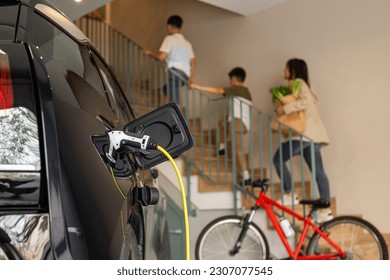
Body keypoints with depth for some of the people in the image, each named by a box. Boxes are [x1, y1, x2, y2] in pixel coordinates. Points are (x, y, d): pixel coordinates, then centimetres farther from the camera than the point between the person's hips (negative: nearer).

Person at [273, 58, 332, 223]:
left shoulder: (298, 83, -5)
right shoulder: (299, 85, 26)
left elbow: (304, 102, -21)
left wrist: (284, 108, -15)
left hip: (307, 132, -10)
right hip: (313, 133, 10)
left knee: (278, 159, -4)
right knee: (318, 171, 5)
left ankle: (289, 195, -5)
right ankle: (326, 208, 4)